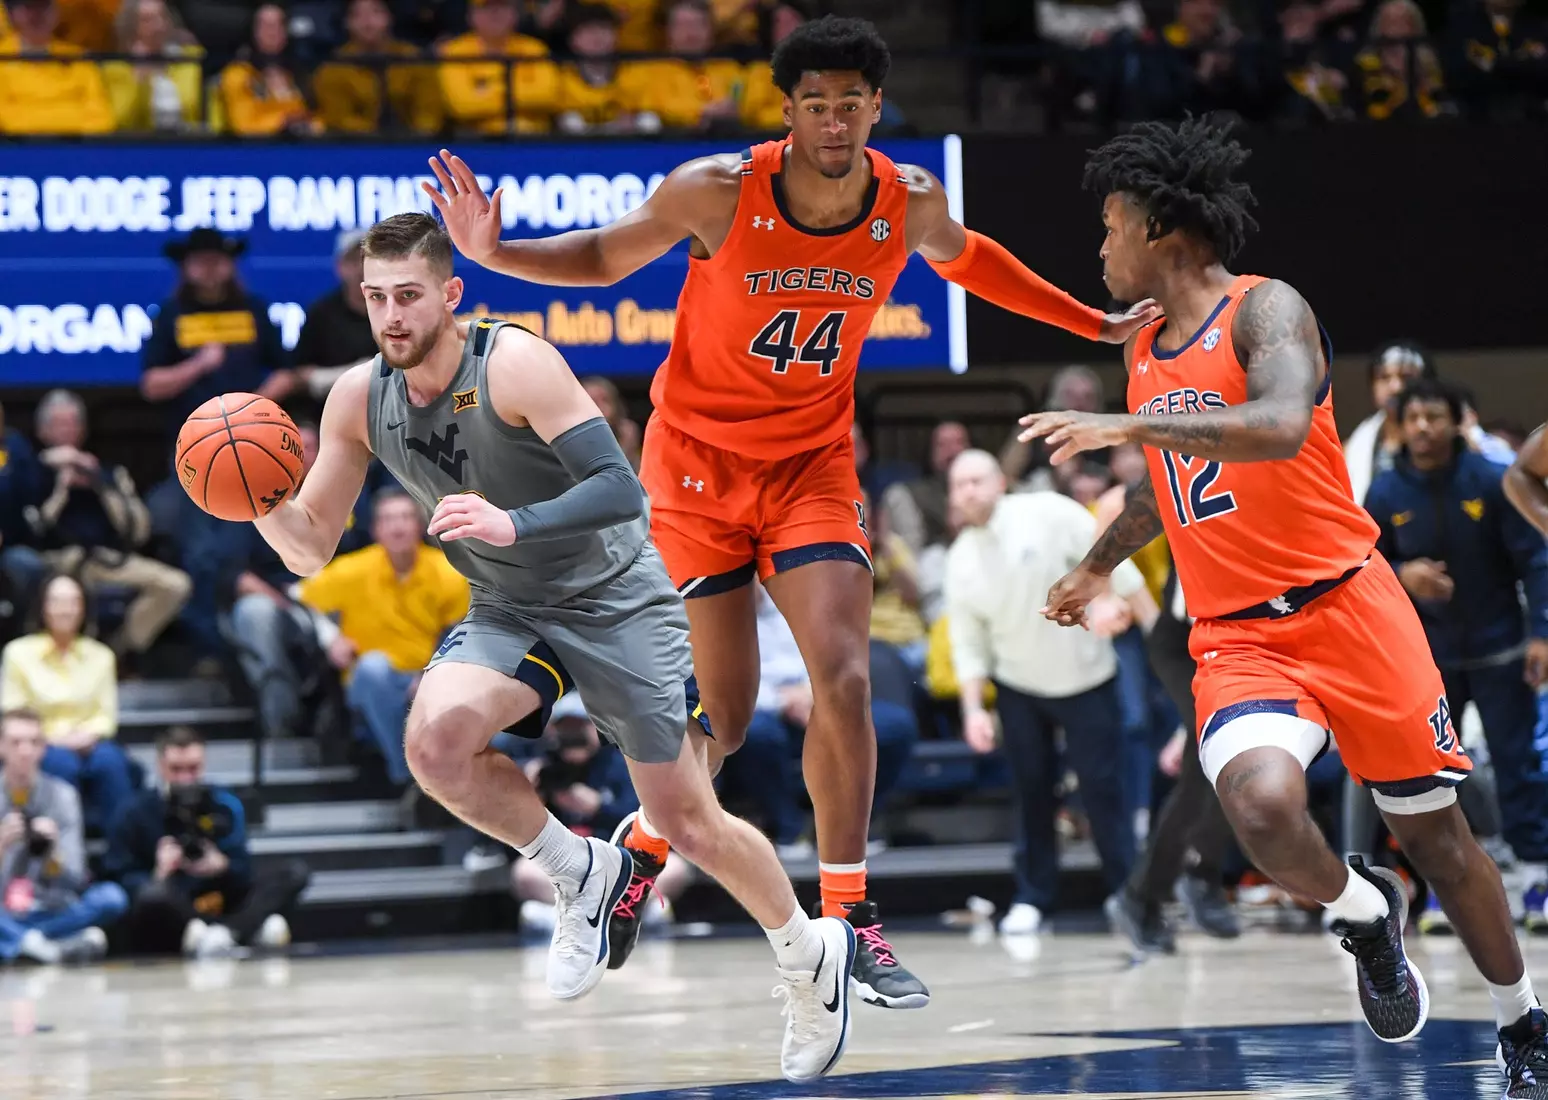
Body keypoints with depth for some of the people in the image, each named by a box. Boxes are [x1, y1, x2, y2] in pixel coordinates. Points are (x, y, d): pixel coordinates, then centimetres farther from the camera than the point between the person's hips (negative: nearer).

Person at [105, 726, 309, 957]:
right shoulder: (136, 814, -1)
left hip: (219, 908, 4)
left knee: (295, 872, -10)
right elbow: (120, 878, -7)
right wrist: (159, 875, -26)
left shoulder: (225, 805, 5)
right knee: (152, 895, -38)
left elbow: (244, 869, -2)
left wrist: (223, 866, -24)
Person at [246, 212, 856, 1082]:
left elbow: (622, 490, -29)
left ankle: (813, 957, 27)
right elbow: (311, 548, 0)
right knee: (436, 743, -28)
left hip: (616, 597, -4)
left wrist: (515, 523, -45)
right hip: (509, 613, 4)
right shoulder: (360, 400, -7)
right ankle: (585, 877, -2)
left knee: (691, 827, -2)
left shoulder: (515, 363, -24)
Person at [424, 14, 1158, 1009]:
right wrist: (491, 254, -19)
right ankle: (640, 852, 29)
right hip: (699, 453, -2)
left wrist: (1096, 324, 15)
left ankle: (843, 919, -8)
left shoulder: (910, 202, -10)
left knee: (844, 677, -16)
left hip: (813, 461, 2)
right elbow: (606, 258, -3)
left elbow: (962, 258, 15)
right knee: (723, 718, -2)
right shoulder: (718, 191, -19)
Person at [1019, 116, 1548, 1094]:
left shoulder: (1265, 310, -8)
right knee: (1261, 802, -27)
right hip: (1236, 638, 4)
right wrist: (1097, 567, 40)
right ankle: (1366, 915, 3)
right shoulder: (1145, 354, 13)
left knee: (1435, 831, 6)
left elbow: (1281, 427, -29)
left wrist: (1130, 427, -32)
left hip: (1345, 603, -4)